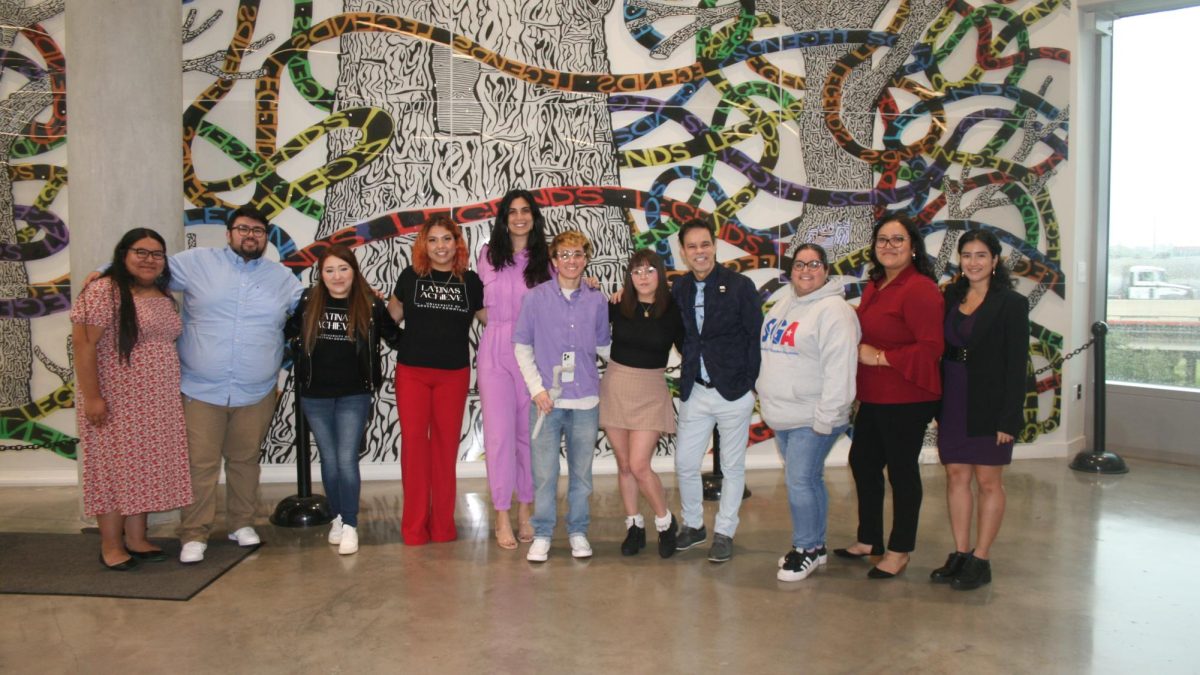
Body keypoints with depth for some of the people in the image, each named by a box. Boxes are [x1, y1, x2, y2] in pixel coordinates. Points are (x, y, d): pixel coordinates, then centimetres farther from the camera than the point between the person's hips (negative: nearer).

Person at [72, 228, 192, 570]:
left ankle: (137, 538, 21)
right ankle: (111, 546, 11)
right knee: (114, 467, 1)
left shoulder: (165, 298, 12)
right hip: (115, 402, -7)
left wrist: (175, 392, 16)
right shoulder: (103, 292, -11)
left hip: (157, 403, 7)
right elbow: (83, 344, -15)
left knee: (145, 467, 10)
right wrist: (92, 397, -18)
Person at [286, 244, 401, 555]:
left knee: (347, 459, -6)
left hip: (354, 395, -2)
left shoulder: (371, 305, -5)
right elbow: (283, 331, 10)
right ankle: (337, 517, 26)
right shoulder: (307, 302, -1)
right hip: (315, 395, 2)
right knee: (329, 459, 10)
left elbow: (396, 339, 3)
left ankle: (350, 525, 3)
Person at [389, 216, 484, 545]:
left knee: (446, 443, 5)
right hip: (412, 372, 0)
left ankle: (443, 524, 16)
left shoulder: (469, 281, 4)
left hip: (454, 374, 1)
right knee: (413, 441, -2)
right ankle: (415, 526, 8)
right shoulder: (411, 275, 3)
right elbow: (393, 315, 12)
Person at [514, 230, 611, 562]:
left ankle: (577, 532, 25)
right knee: (544, 472, 2)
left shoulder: (597, 300, 4)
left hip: (585, 399, 2)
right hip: (547, 398, -1)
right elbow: (522, 347, 3)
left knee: (581, 472, 10)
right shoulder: (535, 298, 0)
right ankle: (542, 535, 17)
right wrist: (536, 388, -6)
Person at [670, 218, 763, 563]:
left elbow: (755, 337, -8)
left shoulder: (740, 286, -9)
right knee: (685, 463, 8)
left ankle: (724, 532, 24)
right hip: (694, 392, 4)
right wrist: (686, 375, -3)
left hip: (734, 391, -3)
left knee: (732, 467, 9)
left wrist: (751, 385, -11)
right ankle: (693, 525, 29)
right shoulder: (679, 289, 3)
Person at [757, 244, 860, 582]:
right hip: (781, 415, 8)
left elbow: (839, 370, -20)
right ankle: (815, 546, 27)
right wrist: (766, 397, 19)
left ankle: (806, 548, 10)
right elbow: (770, 351, 21)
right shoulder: (783, 303, 12)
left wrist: (826, 417, -23)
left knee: (800, 481, -7)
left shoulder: (834, 310, -14)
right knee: (808, 479, 16)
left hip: (811, 418, -8)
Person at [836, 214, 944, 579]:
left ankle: (900, 551, 19)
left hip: (906, 399, -10)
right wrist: (857, 350, 6)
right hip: (873, 397, 10)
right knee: (862, 461, 18)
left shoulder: (920, 289, -17)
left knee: (902, 470, 3)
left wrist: (880, 357, -19)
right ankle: (869, 540, 35)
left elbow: (930, 348, -24)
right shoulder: (874, 286, 11)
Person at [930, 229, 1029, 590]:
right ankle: (960, 554, 20)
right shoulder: (951, 296, 8)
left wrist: (1009, 418, -14)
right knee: (956, 476, 9)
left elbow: (1017, 365, -9)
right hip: (953, 401, 5)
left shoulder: (1011, 303, -7)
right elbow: (941, 350, 10)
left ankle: (981, 560, 13)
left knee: (988, 481, 4)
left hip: (989, 405, -5)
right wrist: (938, 404, 6)